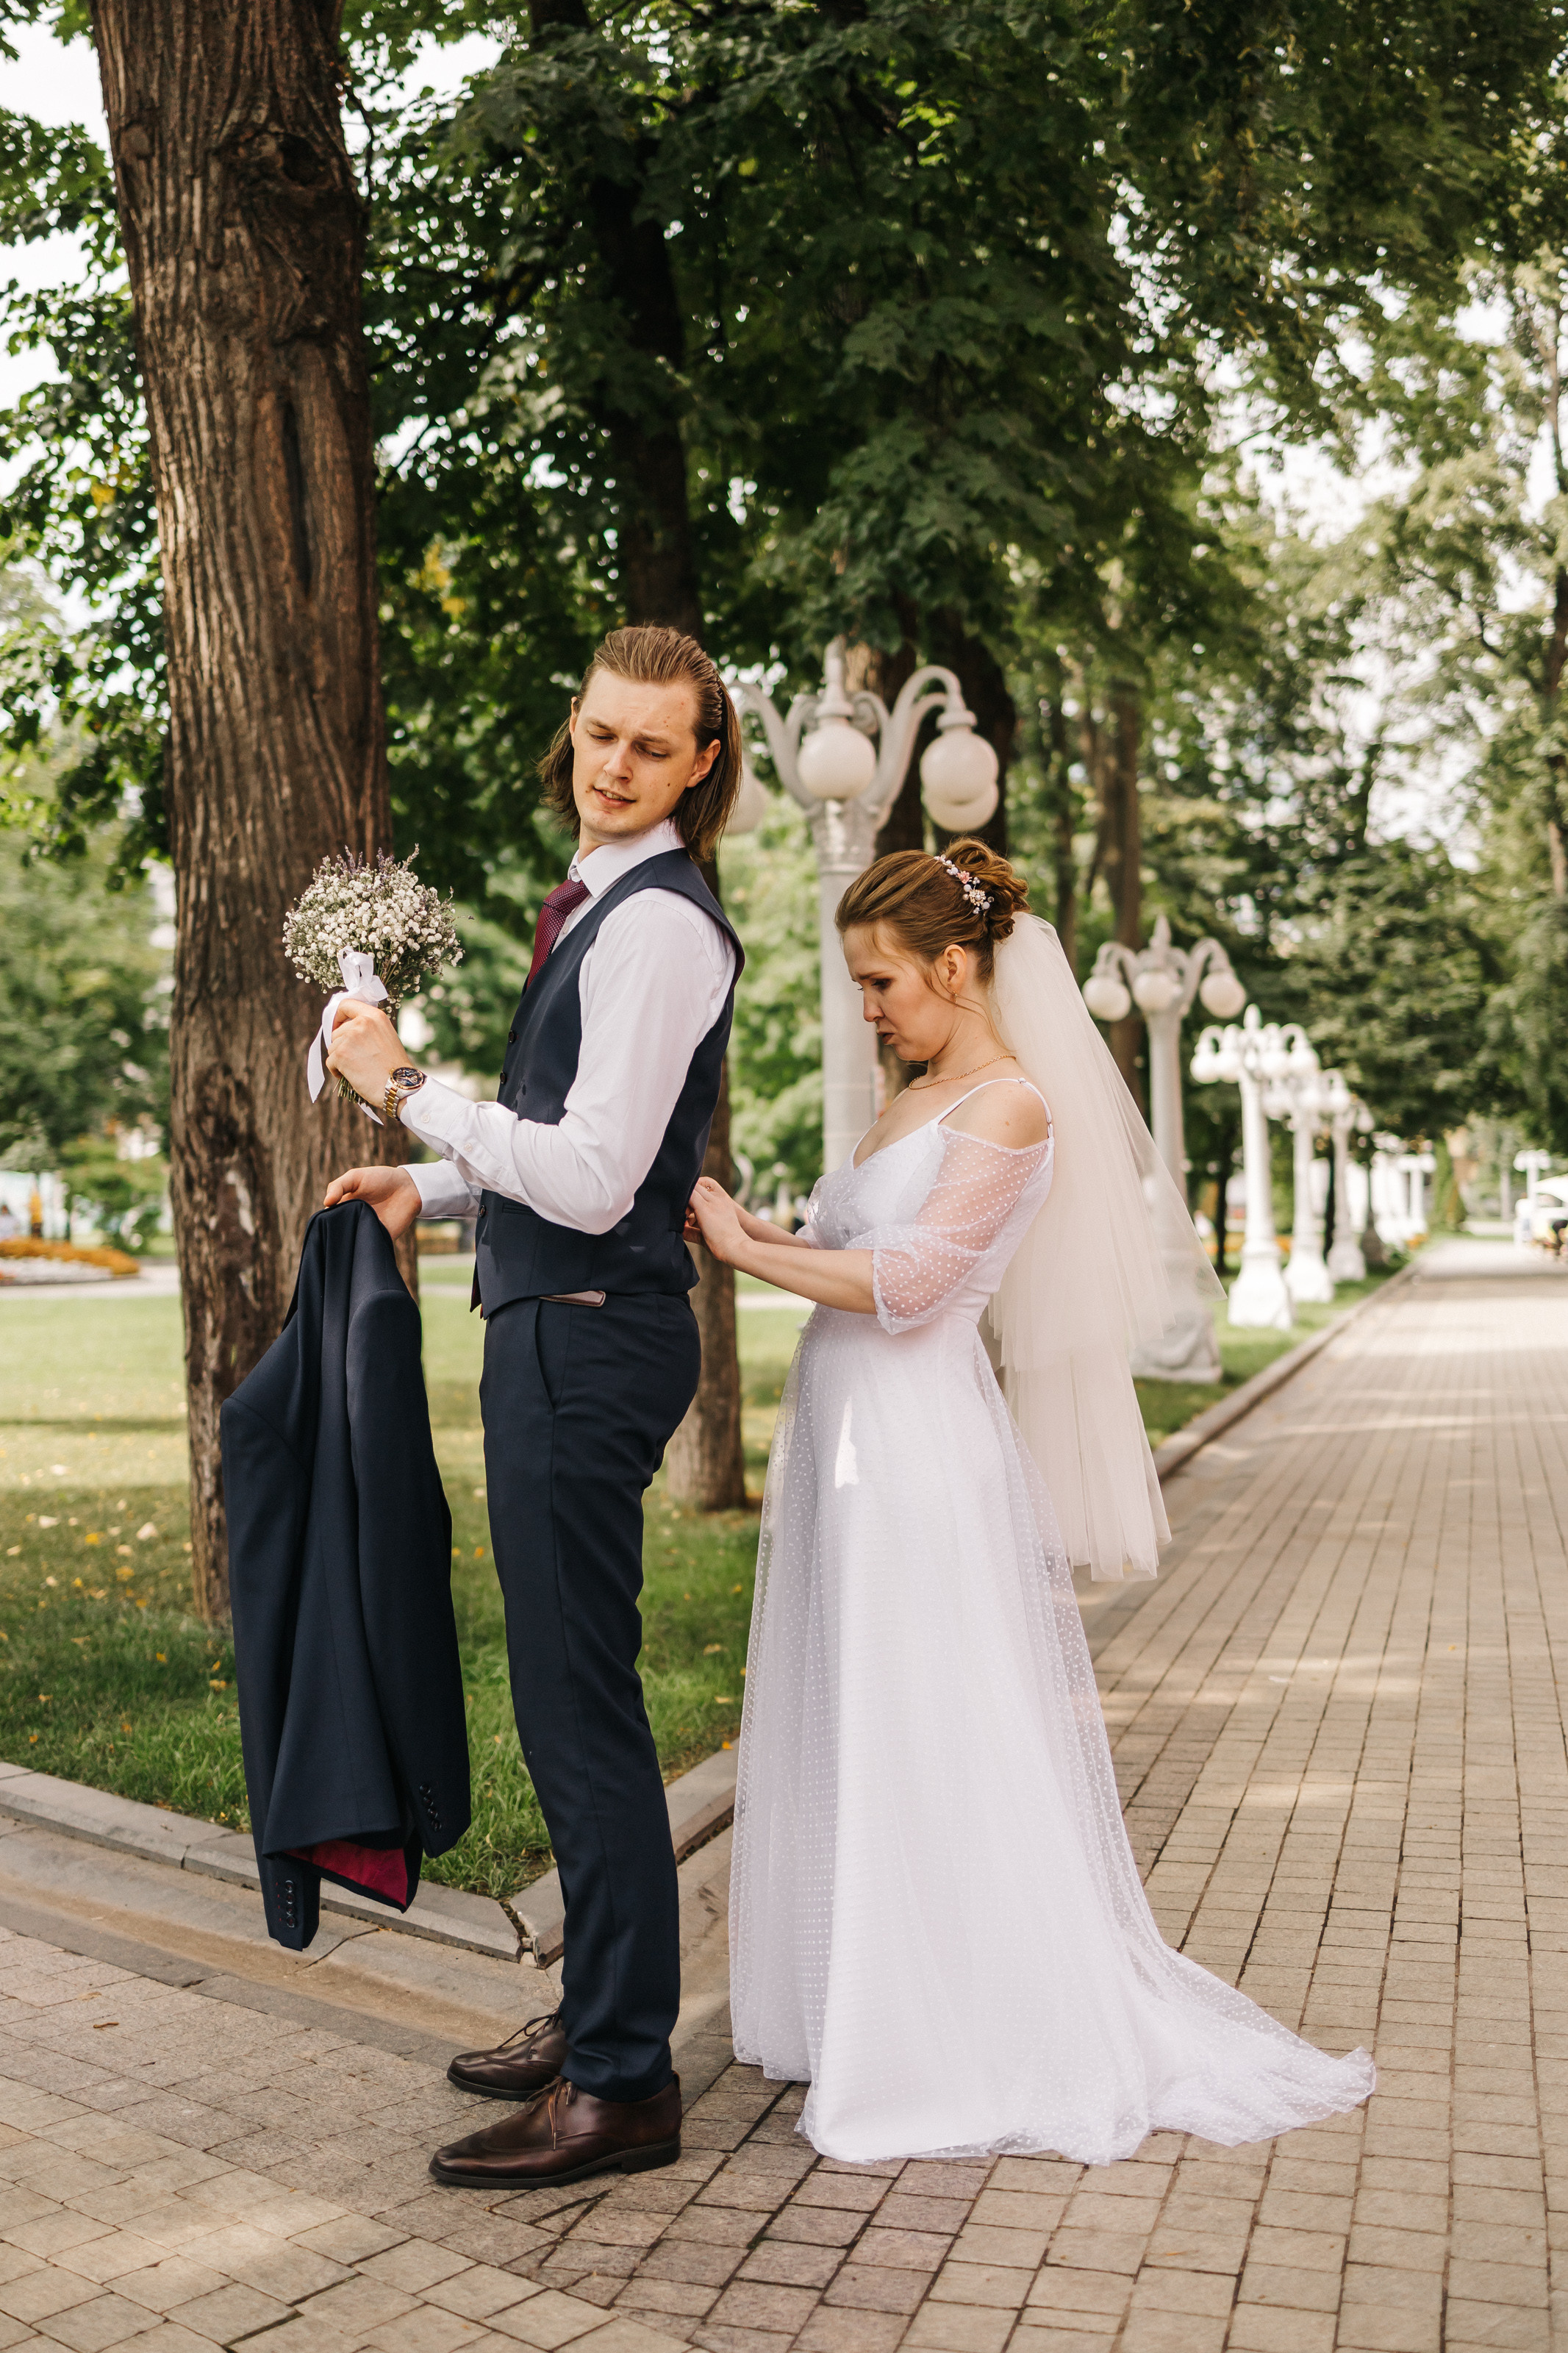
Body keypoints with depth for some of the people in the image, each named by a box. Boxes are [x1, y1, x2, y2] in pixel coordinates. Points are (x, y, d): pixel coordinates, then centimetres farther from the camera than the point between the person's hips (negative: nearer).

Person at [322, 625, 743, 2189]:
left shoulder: (660, 924, -16)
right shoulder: (601, 901, 16)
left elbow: (593, 1179, -22)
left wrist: (406, 1085, -16)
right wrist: (429, 1186, 13)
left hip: (590, 1340, -11)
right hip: (557, 1332, 11)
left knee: (580, 1706, -4)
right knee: (569, 1695, 18)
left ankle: (623, 2086, 8)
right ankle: (600, 2015, 33)